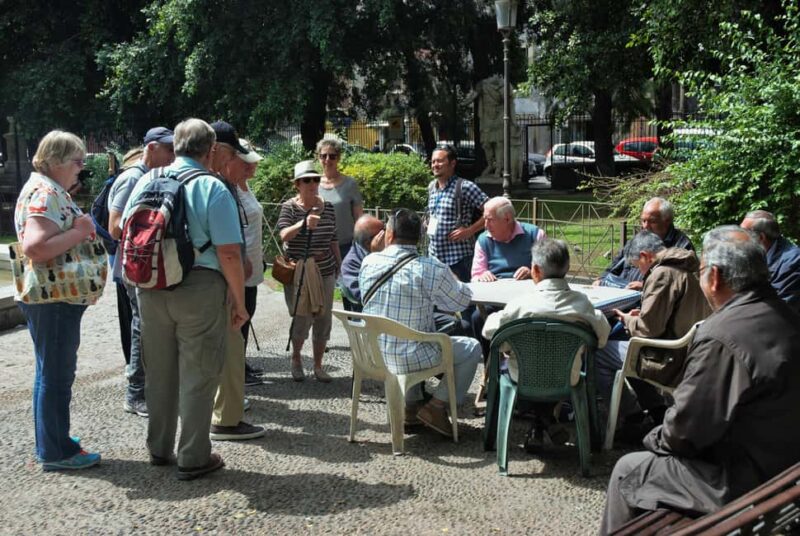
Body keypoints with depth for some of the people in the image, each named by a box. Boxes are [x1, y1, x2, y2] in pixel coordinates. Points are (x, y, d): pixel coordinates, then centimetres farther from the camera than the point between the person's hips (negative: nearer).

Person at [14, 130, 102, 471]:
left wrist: (82, 228, 10)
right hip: (53, 300, -11)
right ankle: (56, 452, 9)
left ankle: (51, 441, 30)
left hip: (53, 299, 11)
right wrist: (79, 232, -23)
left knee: (52, 372, 18)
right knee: (56, 375, -1)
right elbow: (34, 248, -30)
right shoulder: (45, 194, -18)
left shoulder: (50, 190, 14)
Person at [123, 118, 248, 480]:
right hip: (198, 289, -5)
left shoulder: (146, 181, 5)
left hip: (150, 288, 5)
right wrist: (239, 302, -6)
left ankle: (159, 449, 31)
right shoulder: (212, 188, -10)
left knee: (158, 372, 17)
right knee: (197, 376, 6)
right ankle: (193, 459, 15)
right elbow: (229, 253, -14)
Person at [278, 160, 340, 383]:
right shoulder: (290, 207, -6)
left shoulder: (328, 207, 7)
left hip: (325, 272, 4)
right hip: (298, 273, -4)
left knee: (323, 320, 6)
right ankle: (296, 358, 25)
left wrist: (339, 265, 16)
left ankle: (318, 365, 20)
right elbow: (284, 234, -22)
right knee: (302, 320, -1)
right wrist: (303, 224, -38)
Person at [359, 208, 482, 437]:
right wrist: (450, 278, 16)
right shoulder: (430, 268, -19)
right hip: (410, 357, -6)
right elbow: (462, 300, -5)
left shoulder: (369, 262, -4)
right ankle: (436, 406, 9)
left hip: (372, 354, 6)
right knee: (472, 348, 13)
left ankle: (411, 404, 30)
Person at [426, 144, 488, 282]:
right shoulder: (431, 187, 12)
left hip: (458, 257, -7)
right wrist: (429, 224, 12)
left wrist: (469, 230, -16)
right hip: (434, 255, 7)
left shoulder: (465, 187, -10)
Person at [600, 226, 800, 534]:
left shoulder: (721, 337, -27)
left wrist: (657, 439, 0)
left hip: (742, 482, -9)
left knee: (628, 470, 8)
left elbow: (687, 428, -21)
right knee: (660, 452, 25)